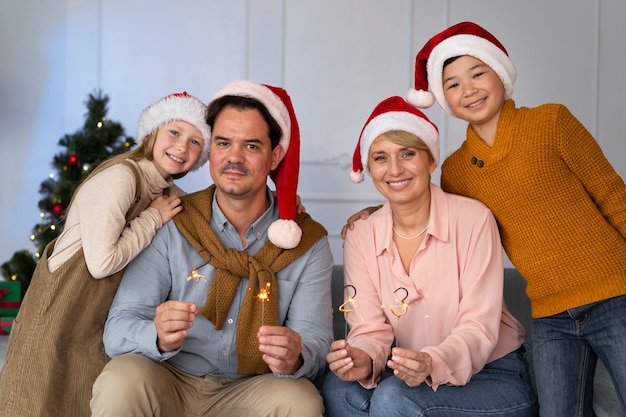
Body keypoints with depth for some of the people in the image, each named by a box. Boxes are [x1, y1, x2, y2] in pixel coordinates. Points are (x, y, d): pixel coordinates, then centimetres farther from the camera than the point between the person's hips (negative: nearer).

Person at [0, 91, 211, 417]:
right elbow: (102, 262, -25)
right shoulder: (120, 176, -19)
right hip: (60, 322, -7)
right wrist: (154, 217, -16)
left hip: (104, 326, 8)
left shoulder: (170, 194, 8)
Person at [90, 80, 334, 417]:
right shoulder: (170, 227, -7)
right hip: (169, 385, 0)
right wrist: (159, 338, -34)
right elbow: (117, 329, -11)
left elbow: (317, 343, -8)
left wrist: (295, 359, -33)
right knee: (121, 380, -31)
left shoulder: (307, 242, -3)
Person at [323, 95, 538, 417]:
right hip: (416, 378, 4)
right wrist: (364, 360, -30)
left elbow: (479, 328, -17)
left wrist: (433, 365, -37)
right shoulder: (360, 237, -2)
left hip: (496, 377, -3)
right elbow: (370, 327, -6)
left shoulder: (473, 219, -14)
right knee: (339, 388, -25)